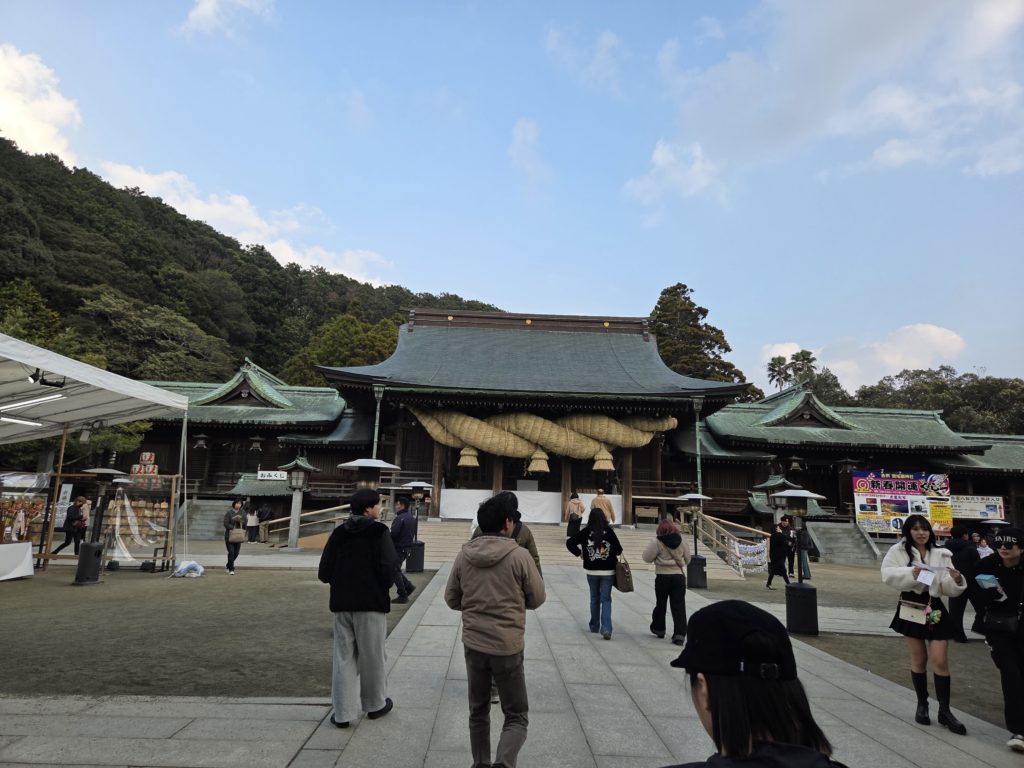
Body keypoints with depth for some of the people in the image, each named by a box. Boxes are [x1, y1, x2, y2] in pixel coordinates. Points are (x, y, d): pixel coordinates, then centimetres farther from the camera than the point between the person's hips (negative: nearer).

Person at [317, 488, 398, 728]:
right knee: (372, 656, 11)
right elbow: (388, 568, -18)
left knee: (344, 657, 11)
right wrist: (384, 587, 2)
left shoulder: (339, 533, 4)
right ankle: (375, 704, 26)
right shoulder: (379, 531, -10)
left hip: (342, 603, 4)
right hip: (371, 602, -4)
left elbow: (324, 573, 1)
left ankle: (343, 711, 14)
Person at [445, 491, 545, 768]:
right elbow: (537, 599, -4)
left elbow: (451, 599, 4)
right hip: (508, 646, -3)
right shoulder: (520, 555, -15)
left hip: (473, 644, 4)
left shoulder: (463, 555, -5)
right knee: (517, 716, 11)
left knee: (478, 711, 22)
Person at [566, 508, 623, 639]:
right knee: (606, 599, 5)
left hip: (591, 571, 1)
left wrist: (579, 553, 2)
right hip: (608, 571, -1)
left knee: (594, 598, 18)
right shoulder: (609, 531, -10)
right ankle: (606, 629, -8)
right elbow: (618, 550, -7)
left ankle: (594, 626, 27)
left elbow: (569, 543, -11)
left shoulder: (585, 532, -8)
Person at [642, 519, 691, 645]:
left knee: (660, 604, 15)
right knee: (679, 606, 3)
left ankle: (659, 629, 30)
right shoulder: (681, 541, 1)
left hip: (662, 576, -2)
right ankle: (679, 634, -4)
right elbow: (687, 559, 12)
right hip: (679, 576, 2)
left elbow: (647, 557, -6)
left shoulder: (657, 542, -11)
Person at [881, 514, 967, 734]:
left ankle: (944, 711, 11)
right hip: (911, 609, -1)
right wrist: (911, 572, -25)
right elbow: (887, 574, -13)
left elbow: (949, 589, 0)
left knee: (940, 660, -2)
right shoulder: (899, 550, -3)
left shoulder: (940, 555, 2)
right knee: (919, 659, 11)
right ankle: (922, 704, 27)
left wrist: (957, 580, -20)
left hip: (935, 610, 1)